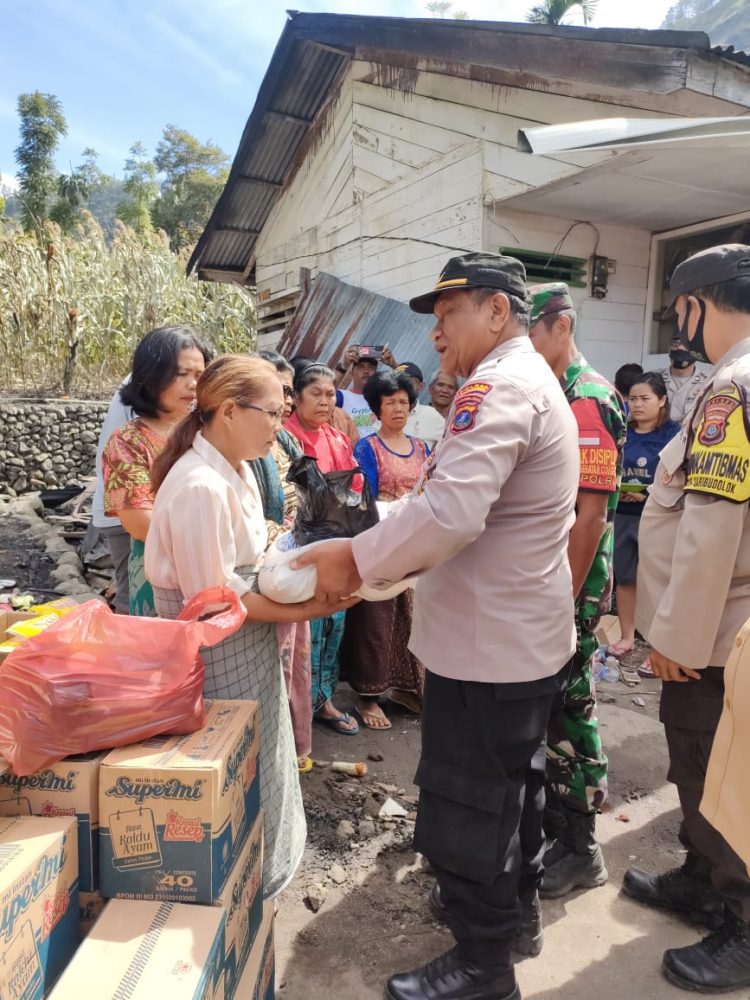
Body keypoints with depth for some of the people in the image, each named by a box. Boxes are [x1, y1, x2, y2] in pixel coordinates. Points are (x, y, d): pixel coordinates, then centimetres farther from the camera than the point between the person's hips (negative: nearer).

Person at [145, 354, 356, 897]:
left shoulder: (236, 469, 2)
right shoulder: (201, 486, -27)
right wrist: (302, 611, -21)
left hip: (248, 639, 9)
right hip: (216, 647, -9)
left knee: (256, 753, 24)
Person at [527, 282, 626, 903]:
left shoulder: (590, 401, -16)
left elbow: (591, 514, -21)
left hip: (569, 588, -9)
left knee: (568, 710, 2)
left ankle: (580, 850, 20)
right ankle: (549, 815, 37)